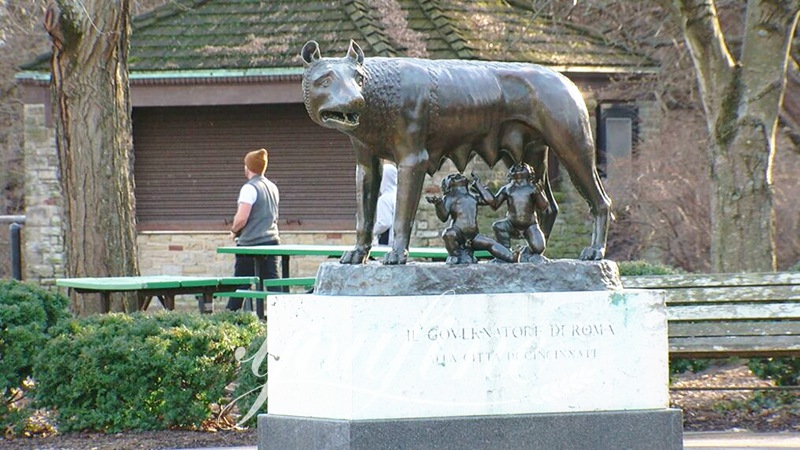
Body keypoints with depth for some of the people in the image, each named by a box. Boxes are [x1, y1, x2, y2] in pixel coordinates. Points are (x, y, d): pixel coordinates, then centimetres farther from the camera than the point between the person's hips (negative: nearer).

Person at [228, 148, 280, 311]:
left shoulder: (249, 188, -14)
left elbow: (241, 219, -20)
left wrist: (234, 231, 1)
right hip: (272, 241, 7)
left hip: (251, 243, -7)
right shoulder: (273, 188, 11)